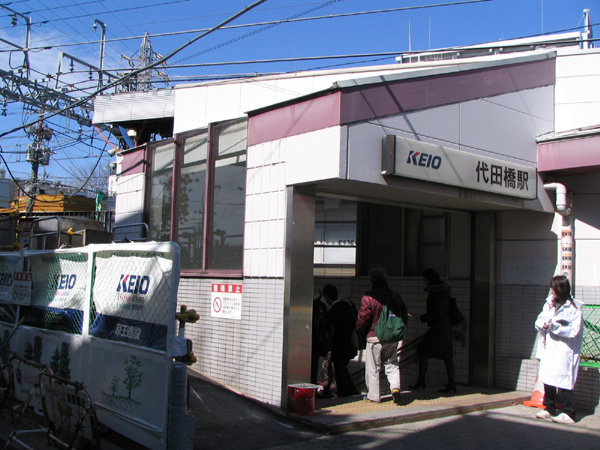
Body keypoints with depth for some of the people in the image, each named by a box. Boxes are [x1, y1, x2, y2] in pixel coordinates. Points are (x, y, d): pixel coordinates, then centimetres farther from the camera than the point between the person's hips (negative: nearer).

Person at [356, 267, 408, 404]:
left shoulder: (368, 298, -13)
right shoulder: (395, 296, 2)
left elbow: (363, 319, -9)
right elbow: (404, 317, 8)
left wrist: (359, 330, 12)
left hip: (375, 338, -4)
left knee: (373, 368, 8)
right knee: (392, 365, 16)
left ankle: (374, 395, 14)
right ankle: (395, 387, -3)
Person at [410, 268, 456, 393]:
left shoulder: (435, 294, -16)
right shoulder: (445, 288, 11)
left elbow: (437, 312, -21)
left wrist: (423, 318, -9)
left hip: (438, 326, -9)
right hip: (447, 325, 9)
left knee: (423, 350, 2)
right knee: (447, 355, 9)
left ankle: (421, 381, 4)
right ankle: (451, 384, 8)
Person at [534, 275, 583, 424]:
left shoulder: (573, 308, -9)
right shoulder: (549, 303, 10)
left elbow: (574, 331, -15)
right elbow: (539, 321, 12)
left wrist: (555, 326, -20)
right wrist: (544, 325, -10)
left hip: (564, 351, -7)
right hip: (548, 349, 7)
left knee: (564, 381, -5)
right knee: (548, 379, 12)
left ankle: (569, 414, 4)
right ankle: (549, 408, 25)